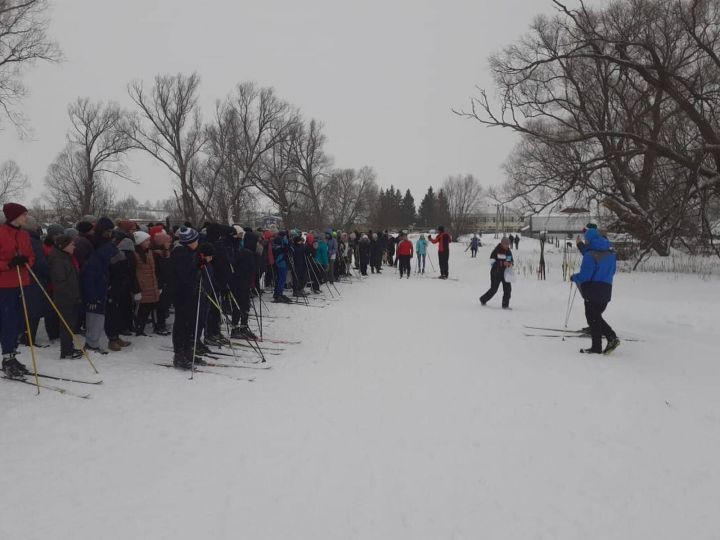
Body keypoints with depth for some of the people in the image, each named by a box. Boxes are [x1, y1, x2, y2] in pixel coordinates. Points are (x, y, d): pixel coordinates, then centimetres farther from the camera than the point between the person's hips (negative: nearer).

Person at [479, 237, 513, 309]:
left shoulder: (509, 252, 7)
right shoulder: (496, 251, -11)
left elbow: (511, 261, 16)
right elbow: (492, 263, -16)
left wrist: (510, 264, -9)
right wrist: (503, 263, -25)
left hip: (505, 273, 5)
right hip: (496, 273, -5)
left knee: (508, 288, -5)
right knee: (493, 289, 0)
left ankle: (505, 305, 3)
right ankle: (483, 299, 23)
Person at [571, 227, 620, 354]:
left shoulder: (591, 255, -17)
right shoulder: (611, 253, 8)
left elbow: (584, 276, -20)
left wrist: (574, 277, 0)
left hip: (593, 291, -7)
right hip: (607, 290, 7)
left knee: (593, 318, 4)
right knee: (597, 316, 21)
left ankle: (597, 347, 7)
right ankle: (612, 337, 8)